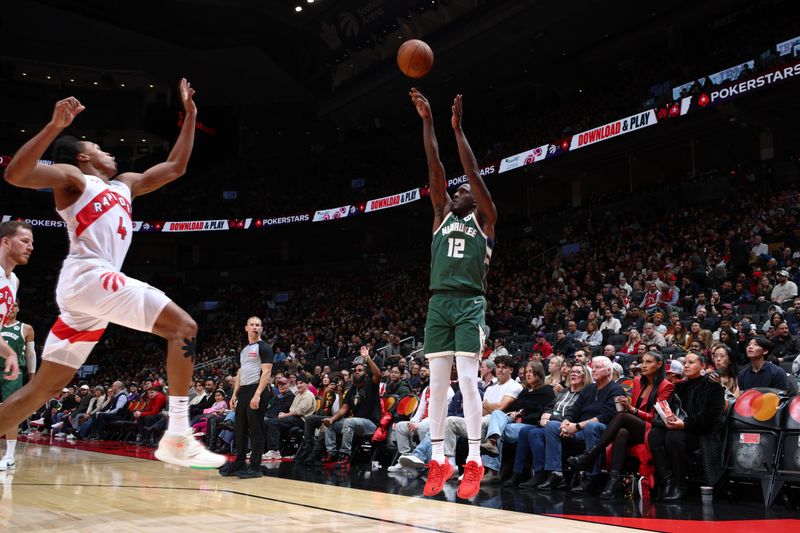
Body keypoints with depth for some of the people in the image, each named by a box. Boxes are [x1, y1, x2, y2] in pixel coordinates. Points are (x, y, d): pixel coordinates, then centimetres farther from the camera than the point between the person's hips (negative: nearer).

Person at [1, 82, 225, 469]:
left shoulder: (124, 185, 29)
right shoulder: (72, 177, 7)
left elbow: (175, 167, 33)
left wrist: (190, 115, 31)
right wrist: (55, 126, -21)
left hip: (85, 289, 9)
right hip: (89, 277, -9)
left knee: (42, 388, 8)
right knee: (183, 326, -14)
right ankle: (177, 437, -21)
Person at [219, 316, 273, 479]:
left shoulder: (264, 347, -6)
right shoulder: (243, 350, 19)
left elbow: (266, 372, -14)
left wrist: (257, 394, -22)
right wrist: (235, 394, 12)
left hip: (256, 391, -8)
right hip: (243, 391, 8)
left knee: (255, 430, -5)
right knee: (239, 429, 11)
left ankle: (255, 467, 0)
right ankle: (239, 463, 20)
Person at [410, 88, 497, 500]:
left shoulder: (484, 218, 9)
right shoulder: (443, 215, 20)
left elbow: (473, 172, -1)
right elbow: (435, 169, 13)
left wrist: (458, 128, -3)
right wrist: (427, 122, 7)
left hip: (469, 303, -5)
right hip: (438, 302, 5)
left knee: (467, 379, -11)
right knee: (437, 381, 2)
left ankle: (474, 463, -7)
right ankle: (438, 461, 7)